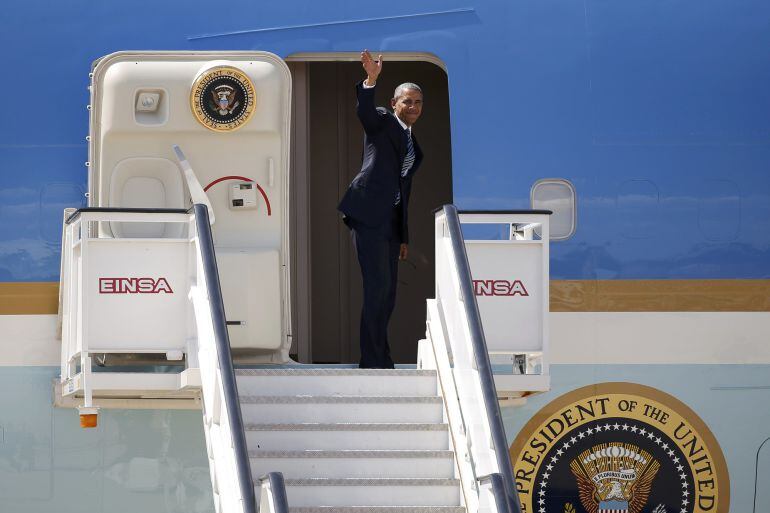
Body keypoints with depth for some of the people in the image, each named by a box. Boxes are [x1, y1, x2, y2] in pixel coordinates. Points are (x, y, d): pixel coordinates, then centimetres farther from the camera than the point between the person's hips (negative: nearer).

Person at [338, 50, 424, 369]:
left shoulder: (413, 144, 23)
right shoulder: (382, 122, 3)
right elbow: (364, 110, -21)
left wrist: (404, 237, 23)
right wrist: (371, 80, -40)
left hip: (391, 221, 8)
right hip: (369, 214, -8)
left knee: (387, 293, 8)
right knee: (378, 286, -13)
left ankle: (378, 359, 14)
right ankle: (373, 362, -11)